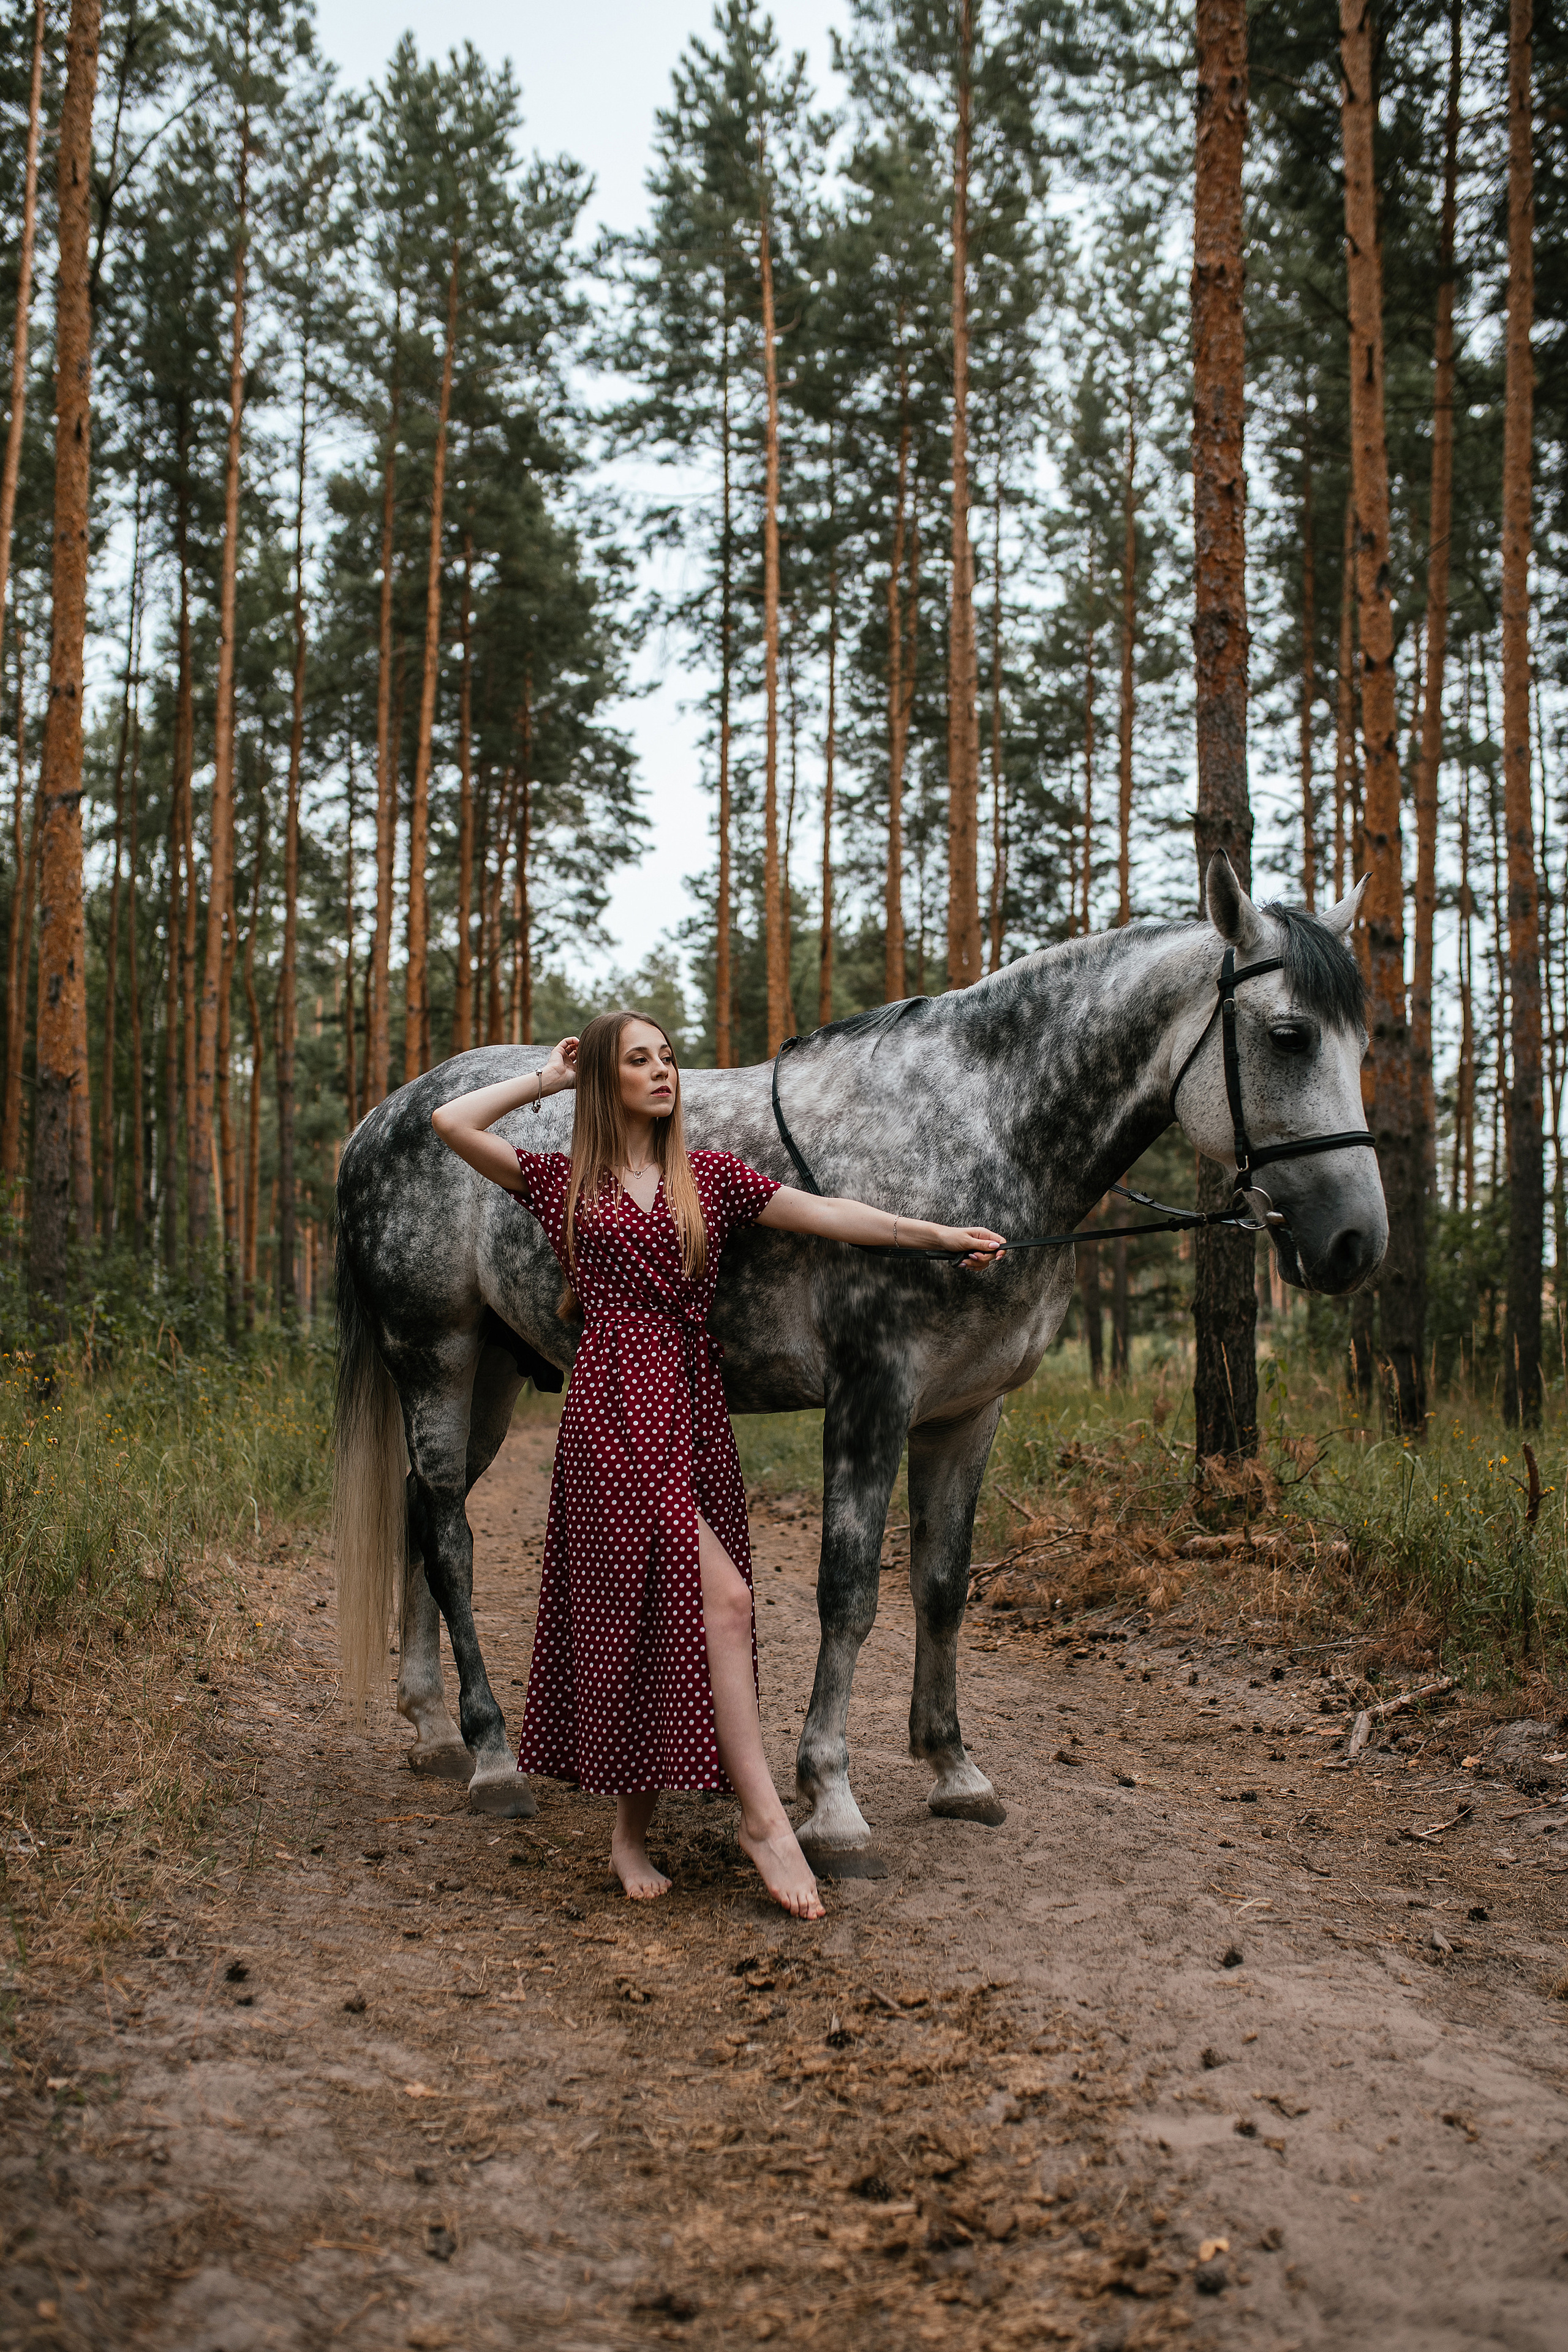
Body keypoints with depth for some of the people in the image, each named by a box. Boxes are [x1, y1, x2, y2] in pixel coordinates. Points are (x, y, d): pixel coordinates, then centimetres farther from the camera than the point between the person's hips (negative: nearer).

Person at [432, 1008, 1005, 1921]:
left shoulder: (711, 1177, 14)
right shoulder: (565, 1183, 8)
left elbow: (826, 1215, 6)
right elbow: (451, 1122, 2)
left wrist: (940, 1236, -2)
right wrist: (546, 1081, 11)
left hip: (696, 1406, 4)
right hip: (618, 1409, -4)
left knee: (663, 1615, 5)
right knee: (720, 1598, -15)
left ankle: (632, 1831, 17)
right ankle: (765, 1815, -10)